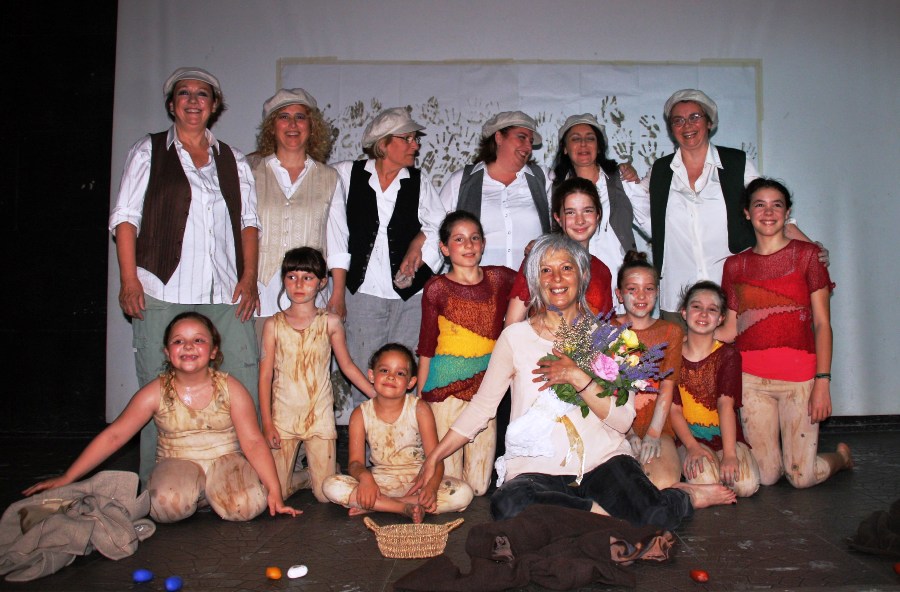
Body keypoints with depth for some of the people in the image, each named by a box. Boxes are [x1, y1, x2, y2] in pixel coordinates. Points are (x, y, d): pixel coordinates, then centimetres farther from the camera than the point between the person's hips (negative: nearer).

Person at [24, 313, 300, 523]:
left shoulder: (231, 389, -5)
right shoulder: (156, 393, -2)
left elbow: (253, 442, -7)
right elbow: (113, 436, 2)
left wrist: (274, 492, -14)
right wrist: (66, 478, 0)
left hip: (224, 461, 0)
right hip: (177, 464, 0)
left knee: (245, 505, -30)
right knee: (168, 504, -34)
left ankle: (211, 494, 4)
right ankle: (195, 496, 2)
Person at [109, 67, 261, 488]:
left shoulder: (233, 160, 19)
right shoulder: (149, 151, 13)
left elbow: (249, 221, 15)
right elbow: (125, 216, 5)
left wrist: (250, 276, 2)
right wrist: (129, 279, -6)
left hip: (226, 294, 2)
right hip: (163, 293, -2)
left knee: (245, 382, -5)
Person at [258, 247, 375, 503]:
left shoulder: (330, 322, 0)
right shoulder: (274, 324, 0)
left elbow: (347, 365, 8)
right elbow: (265, 375, 1)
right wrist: (267, 423, -3)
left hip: (320, 415, 0)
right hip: (282, 416, 0)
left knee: (326, 494, 0)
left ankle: (315, 474, 32)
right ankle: (306, 476, 28)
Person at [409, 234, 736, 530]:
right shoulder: (515, 337, 5)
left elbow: (623, 418, -1)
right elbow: (481, 406, 7)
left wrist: (578, 377, -16)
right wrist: (433, 459, 2)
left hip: (603, 460, 1)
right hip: (537, 467, 0)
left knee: (655, 518, -28)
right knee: (507, 504, -35)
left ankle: (683, 496, 8)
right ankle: (600, 513, -14)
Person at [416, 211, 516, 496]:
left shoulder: (499, 278, 5)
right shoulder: (437, 288, -1)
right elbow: (426, 344, 3)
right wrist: (420, 392, 4)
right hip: (447, 383, -2)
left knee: (479, 485, 6)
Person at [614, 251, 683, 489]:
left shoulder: (671, 332, 11)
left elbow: (667, 387, 0)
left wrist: (653, 434, -14)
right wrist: (628, 433, -14)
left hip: (657, 426, 1)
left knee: (664, 483, -27)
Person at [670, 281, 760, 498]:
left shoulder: (728, 355, -1)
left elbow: (726, 404, -15)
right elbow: (674, 408, -6)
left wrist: (729, 453, -25)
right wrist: (692, 446, -20)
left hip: (725, 435, 1)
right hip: (689, 437, -1)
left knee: (746, 484, -23)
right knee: (704, 479, -28)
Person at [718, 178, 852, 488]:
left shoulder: (807, 254, 3)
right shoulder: (735, 265, 10)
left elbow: (822, 323, -2)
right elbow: (731, 329, 11)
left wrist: (823, 381, -10)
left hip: (799, 377, -2)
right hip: (752, 378, 2)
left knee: (801, 477, -4)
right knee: (765, 476, 1)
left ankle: (841, 455, 29)